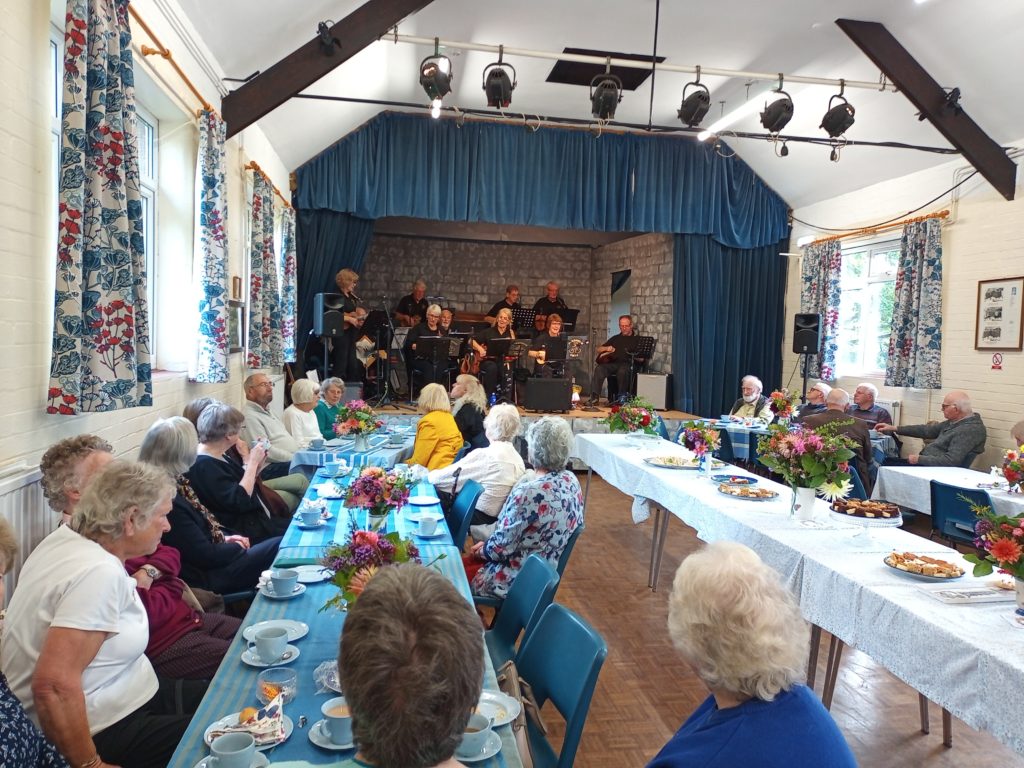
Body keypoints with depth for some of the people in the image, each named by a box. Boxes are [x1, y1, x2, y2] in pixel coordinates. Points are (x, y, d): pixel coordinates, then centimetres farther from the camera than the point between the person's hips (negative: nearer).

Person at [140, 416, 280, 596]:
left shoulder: (175, 481, 1)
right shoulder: (166, 500, -28)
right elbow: (206, 556, -22)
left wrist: (225, 537, 3)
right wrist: (237, 546, -6)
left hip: (212, 553, 9)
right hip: (206, 576, -9)